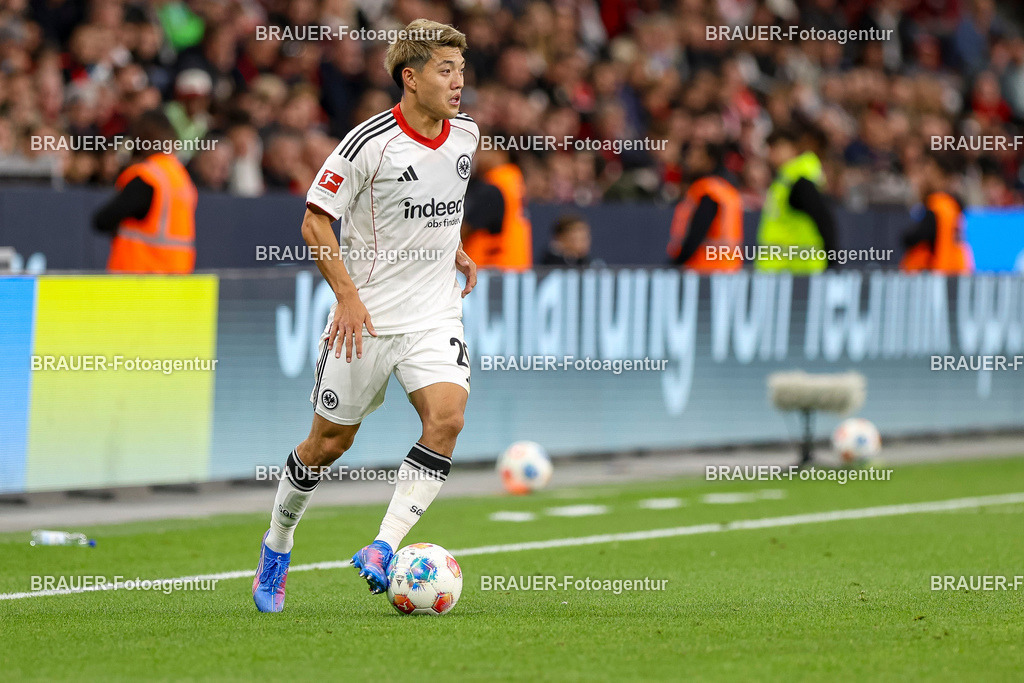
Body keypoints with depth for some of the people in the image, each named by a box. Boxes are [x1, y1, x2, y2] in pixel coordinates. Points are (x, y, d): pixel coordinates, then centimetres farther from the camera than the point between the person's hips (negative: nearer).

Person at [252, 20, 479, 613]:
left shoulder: (466, 134, 3)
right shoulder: (369, 143, -16)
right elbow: (315, 220, -12)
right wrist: (347, 295, -18)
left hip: (436, 313, 4)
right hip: (368, 315, -4)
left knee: (447, 416, -20)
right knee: (331, 440, 7)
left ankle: (383, 548, -18)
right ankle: (277, 547, 30)